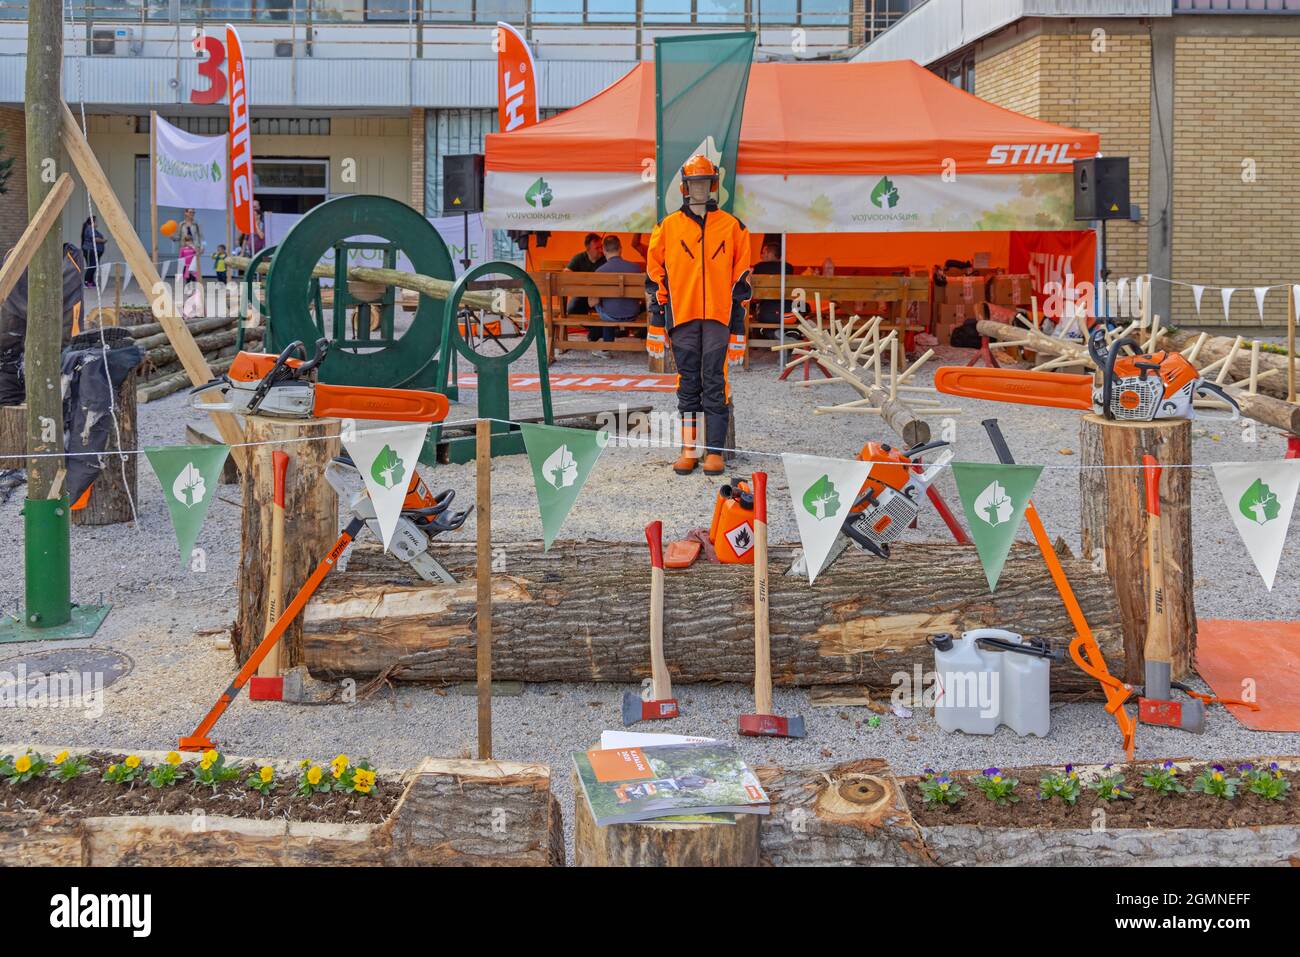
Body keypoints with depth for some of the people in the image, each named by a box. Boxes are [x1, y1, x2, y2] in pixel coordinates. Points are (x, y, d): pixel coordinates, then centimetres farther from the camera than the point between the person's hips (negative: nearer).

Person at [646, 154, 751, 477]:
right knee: (688, 385, 4)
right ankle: (689, 450, 7)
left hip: (718, 317, -1)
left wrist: (738, 328, 4)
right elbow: (656, 276, 11)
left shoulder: (732, 227, 7)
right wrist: (656, 323, 5)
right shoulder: (668, 227, 9)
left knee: (715, 384, -3)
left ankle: (715, 451, -1)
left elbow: (740, 280, 8)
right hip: (682, 317, 1)